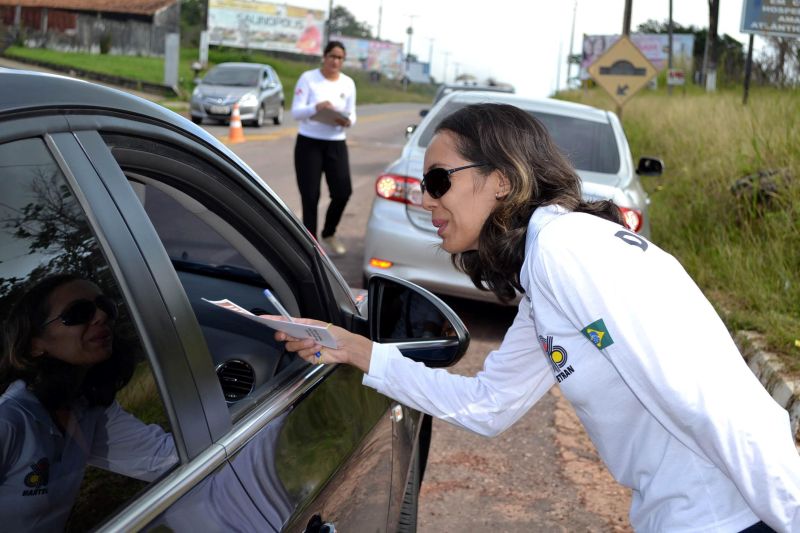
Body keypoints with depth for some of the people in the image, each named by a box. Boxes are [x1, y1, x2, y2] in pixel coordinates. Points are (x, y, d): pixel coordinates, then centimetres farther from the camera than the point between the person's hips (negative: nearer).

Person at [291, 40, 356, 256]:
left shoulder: (348, 83, 9)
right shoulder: (308, 78, -3)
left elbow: (352, 115, 10)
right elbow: (296, 112, -8)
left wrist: (347, 121, -15)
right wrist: (316, 107, -28)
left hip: (336, 144, 3)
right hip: (309, 143, -3)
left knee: (343, 192, -4)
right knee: (310, 196, -4)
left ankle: (329, 233, 22)